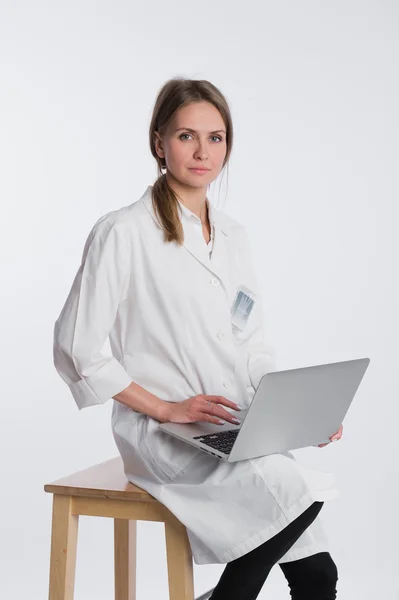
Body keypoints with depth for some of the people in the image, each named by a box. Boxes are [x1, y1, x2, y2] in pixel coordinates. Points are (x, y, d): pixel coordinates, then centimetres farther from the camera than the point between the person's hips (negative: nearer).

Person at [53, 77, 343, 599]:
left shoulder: (233, 234, 15)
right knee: (300, 488, -27)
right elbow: (77, 349, -8)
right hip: (161, 436, -6)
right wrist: (166, 409, -13)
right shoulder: (123, 232, -5)